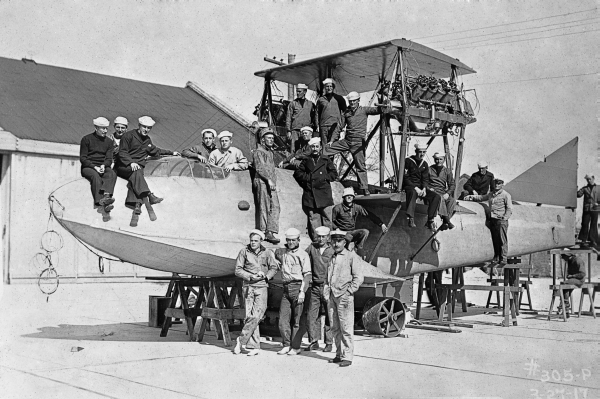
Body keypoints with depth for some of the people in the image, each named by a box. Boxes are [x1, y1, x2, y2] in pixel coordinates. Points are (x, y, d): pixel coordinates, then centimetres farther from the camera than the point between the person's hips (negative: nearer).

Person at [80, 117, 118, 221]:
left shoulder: (109, 141, 16)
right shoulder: (86, 139, 4)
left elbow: (109, 159, 8)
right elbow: (82, 158, -1)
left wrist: (104, 166, -16)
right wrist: (94, 167, -17)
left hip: (103, 167, 3)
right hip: (88, 167, -3)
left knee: (112, 174, -31)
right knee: (96, 176, -37)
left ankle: (106, 197, -56)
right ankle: (103, 206, -52)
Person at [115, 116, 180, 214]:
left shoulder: (148, 140, 23)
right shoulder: (129, 135, 2)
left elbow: (155, 151, 40)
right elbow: (122, 152, -6)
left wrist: (171, 152, 40)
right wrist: (131, 162, -22)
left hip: (138, 166, 4)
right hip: (124, 166, -4)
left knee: (135, 177, -32)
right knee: (136, 172, -37)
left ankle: (136, 202, -50)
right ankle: (150, 196, -51)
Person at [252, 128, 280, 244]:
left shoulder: (270, 152, 24)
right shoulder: (259, 152, -3)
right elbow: (260, 168, -14)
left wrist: (274, 182, 18)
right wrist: (268, 179, -22)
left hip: (271, 183, 8)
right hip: (262, 182, -8)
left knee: (275, 207, -2)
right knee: (264, 208, -6)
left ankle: (270, 232, -5)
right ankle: (263, 233, -2)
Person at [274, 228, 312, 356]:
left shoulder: (303, 254, -2)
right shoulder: (281, 252, 12)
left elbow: (307, 275, -6)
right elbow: (276, 253, 36)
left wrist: (302, 292, -14)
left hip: (298, 287, -5)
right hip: (286, 289, 5)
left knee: (297, 319, -1)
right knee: (283, 319, 3)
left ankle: (296, 347, 7)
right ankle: (287, 345, 14)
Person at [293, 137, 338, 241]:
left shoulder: (326, 160, 11)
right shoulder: (306, 161, 15)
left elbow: (334, 174, 8)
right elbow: (297, 173, 13)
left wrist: (324, 177, -4)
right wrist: (307, 177, 0)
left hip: (324, 193, -1)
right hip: (310, 194, 1)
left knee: (327, 217, -4)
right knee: (312, 218, 0)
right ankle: (315, 239, 4)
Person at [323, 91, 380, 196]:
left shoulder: (364, 110, 2)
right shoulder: (346, 113, 10)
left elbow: (376, 110, -12)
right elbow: (339, 127, 13)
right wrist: (332, 140, 8)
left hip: (358, 142, -4)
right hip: (346, 140, 4)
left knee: (360, 166, -3)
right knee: (326, 149, -1)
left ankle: (364, 189, 2)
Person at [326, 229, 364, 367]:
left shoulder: (351, 256, -1)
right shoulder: (331, 257, 17)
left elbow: (359, 277, -5)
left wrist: (349, 291, -10)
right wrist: (327, 290, 12)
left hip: (344, 296, -6)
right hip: (331, 296, 6)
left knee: (346, 328, -5)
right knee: (334, 328, 8)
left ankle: (347, 357, -1)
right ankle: (339, 354, 17)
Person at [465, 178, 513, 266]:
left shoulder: (506, 195, 0)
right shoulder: (491, 194, 18)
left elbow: (509, 209, -3)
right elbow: (481, 197, 30)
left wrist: (504, 218, -14)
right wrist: (471, 197, 17)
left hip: (501, 220, -6)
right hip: (492, 219, 6)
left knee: (502, 241, -6)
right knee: (495, 241, 8)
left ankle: (503, 260, -5)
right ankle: (496, 258, 16)